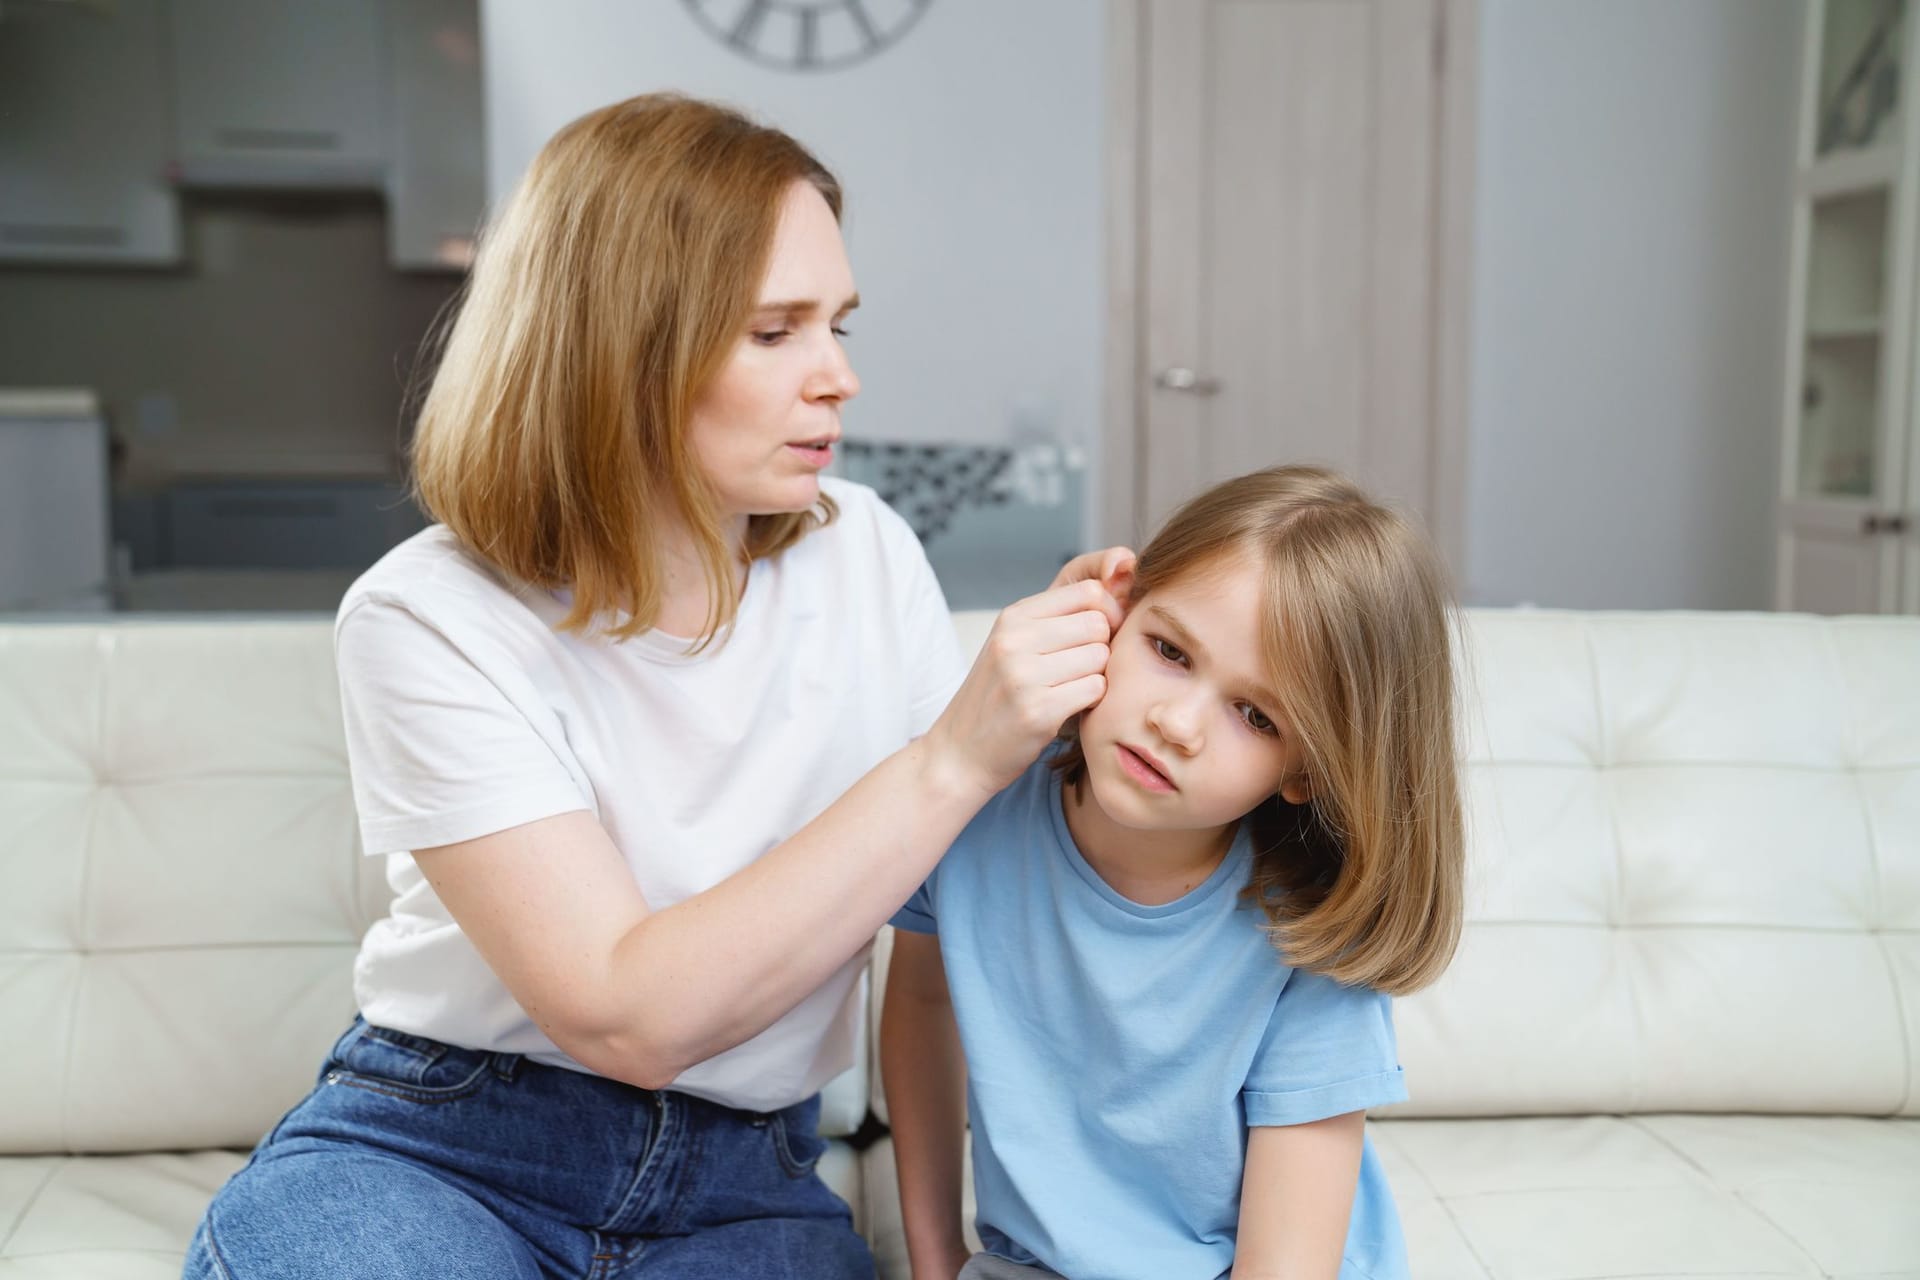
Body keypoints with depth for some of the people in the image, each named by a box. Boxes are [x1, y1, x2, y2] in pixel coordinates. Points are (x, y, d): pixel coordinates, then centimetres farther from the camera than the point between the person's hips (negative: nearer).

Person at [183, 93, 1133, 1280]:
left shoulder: (868, 554, -3)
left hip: (742, 1184, 2)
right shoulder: (432, 617, -15)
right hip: (436, 1149, -2)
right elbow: (627, 1014, -23)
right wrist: (952, 765, -27)